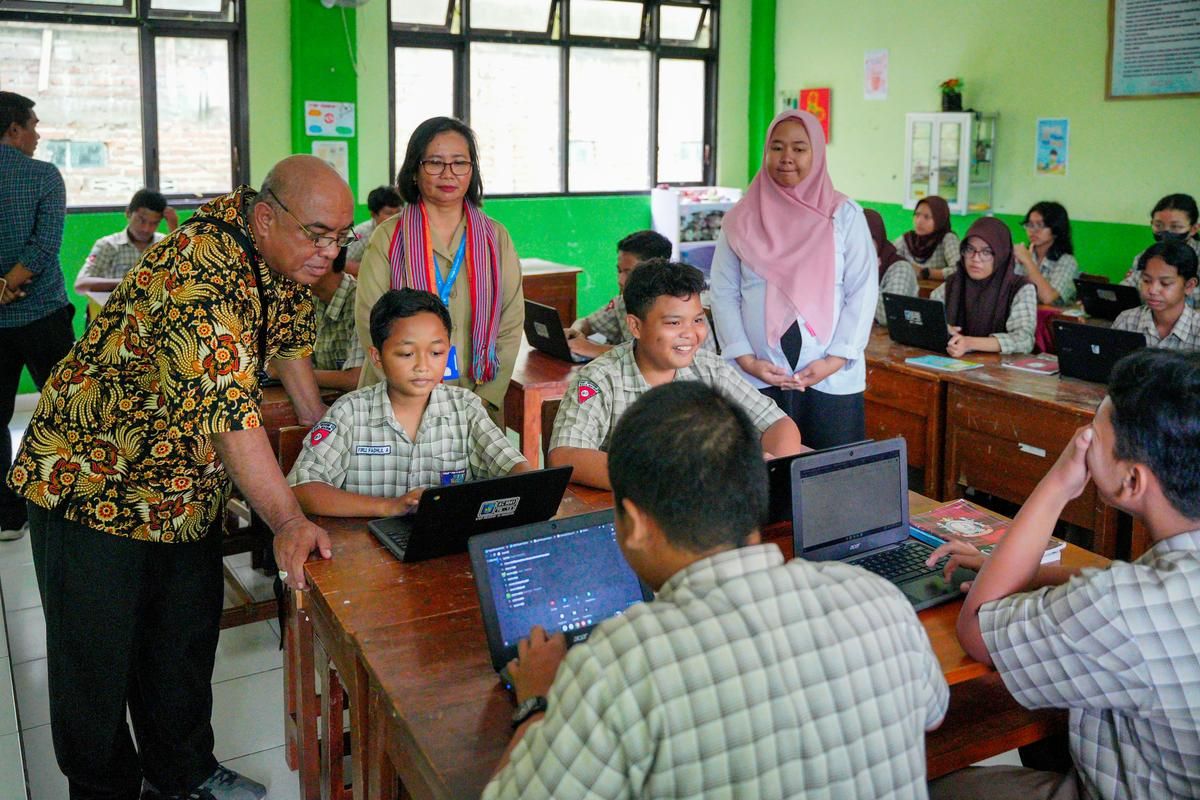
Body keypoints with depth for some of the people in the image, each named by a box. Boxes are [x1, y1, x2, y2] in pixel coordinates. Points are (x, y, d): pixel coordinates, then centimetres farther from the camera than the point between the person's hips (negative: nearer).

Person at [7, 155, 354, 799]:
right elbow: (227, 405, -38)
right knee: (98, 656, 5)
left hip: (188, 487, 8)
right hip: (91, 474, -8)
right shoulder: (202, 269, -32)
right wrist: (287, 520, -41)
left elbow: (288, 333, 12)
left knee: (185, 643, 17)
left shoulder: (286, 250, -4)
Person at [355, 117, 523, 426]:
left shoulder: (496, 238, 5)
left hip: (480, 405, 2)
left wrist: (483, 400, -9)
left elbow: (511, 325, 1)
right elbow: (370, 325, -7)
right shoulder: (389, 238, -2)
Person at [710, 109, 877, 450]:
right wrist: (746, 359, -8)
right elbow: (724, 294, 2)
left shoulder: (844, 214, 3)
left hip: (833, 380, 0)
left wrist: (835, 360, -10)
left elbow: (863, 291, -1)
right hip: (757, 380, 1)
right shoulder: (741, 219, 5)